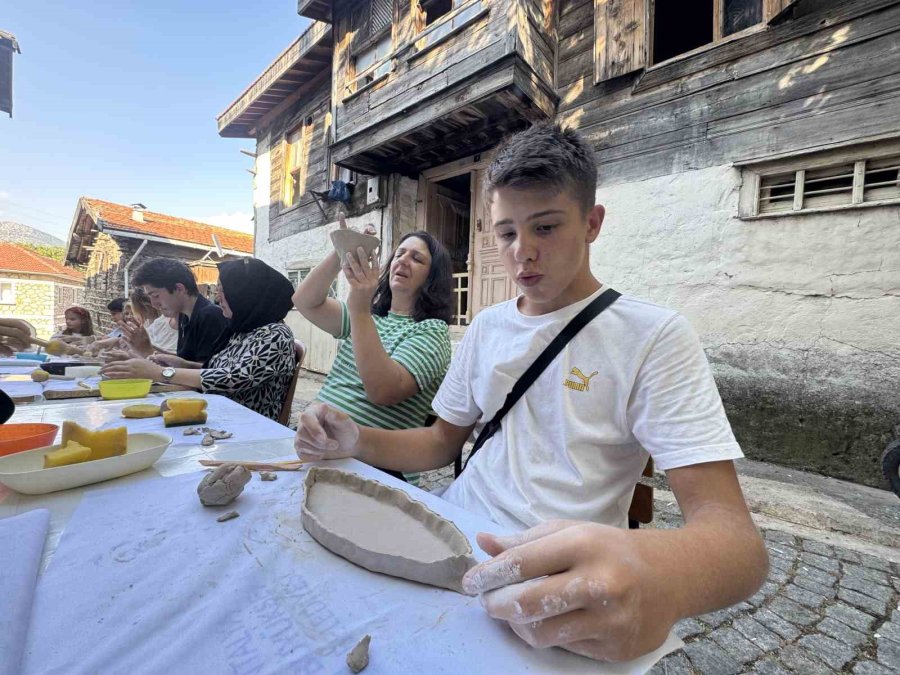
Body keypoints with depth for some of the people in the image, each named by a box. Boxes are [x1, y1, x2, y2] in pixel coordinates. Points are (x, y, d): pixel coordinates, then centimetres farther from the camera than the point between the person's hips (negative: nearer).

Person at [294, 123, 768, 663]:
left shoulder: (654, 337, -9)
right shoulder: (486, 327, 8)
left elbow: (735, 534, -15)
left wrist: (658, 574, -38)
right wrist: (357, 441, -5)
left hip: (562, 584, -4)